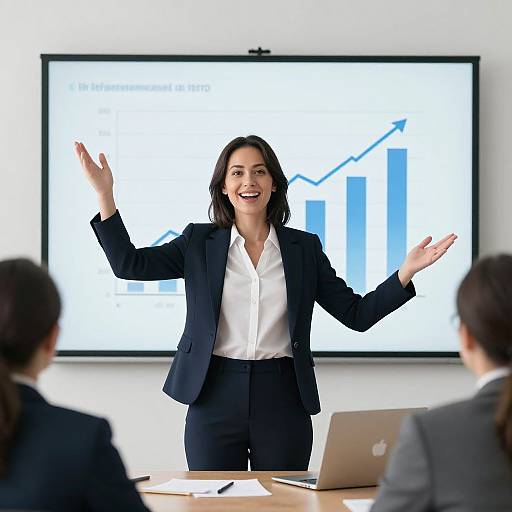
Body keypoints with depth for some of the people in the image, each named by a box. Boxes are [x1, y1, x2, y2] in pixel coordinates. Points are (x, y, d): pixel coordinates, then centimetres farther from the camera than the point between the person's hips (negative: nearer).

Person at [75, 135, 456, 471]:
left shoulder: (304, 248, 7)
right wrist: (105, 194, -10)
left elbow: (357, 313, 6)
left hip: (283, 400, 1)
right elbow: (128, 263, -2)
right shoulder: (200, 242, 6)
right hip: (215, 398, 0)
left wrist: (407, 272, -6)